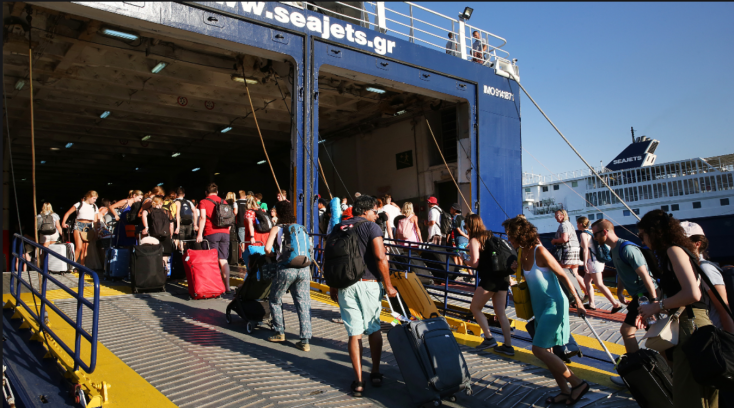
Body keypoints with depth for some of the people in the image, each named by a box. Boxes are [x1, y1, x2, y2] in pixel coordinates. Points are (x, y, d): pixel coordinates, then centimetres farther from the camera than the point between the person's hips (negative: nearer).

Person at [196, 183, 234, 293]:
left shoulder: (203, 202, 3)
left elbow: (203, 218, -8)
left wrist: (199, 234, -9)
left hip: (211, 233, -3)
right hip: (225, 233, 4)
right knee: (223, 260, 5)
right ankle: (227, 287, 3)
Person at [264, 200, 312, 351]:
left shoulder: (276, 229, 6)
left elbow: (267, 248, -6)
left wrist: (271, 255, 14)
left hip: (286, 269, -3)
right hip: (304, 269, 3)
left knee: (275, 300, 20)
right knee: (303, 304, 6)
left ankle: (279, 332, 25)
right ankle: (305, 340, 3)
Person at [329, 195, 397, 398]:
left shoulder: (339, 228, 9)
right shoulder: (371, 227, -6)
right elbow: (380, 258, -15)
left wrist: (333, 286, 18)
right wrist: (388, 286, -7)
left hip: (345, 285, 3)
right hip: (369, 284, -3)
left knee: (354, 333, 4)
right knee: (374, 329, 15)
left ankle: (358, 381, 5)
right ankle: (375, 374, 24)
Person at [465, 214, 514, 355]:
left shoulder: (474, 240, -6)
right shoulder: (491, 236, 15)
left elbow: (475, 263, -13)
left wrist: (466, 261, 5)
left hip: (490, 279, -7)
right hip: (503, 276, 7)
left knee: (475, 308, 10)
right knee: (501, 312, 12)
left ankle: (489, 338, 5)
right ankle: (508, 345, 11)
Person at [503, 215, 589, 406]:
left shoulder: (540, 251, -19)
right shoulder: (523, 253, 5)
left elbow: (563, 276, -16)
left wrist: (578, 301, -17)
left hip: (554, 305, -9)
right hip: (539, 306, 9)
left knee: (539, 349, -12)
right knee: (546, 351, 11)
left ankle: (578, 383, 0)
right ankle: (565, 391, 22)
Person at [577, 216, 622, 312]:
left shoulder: (584, 234, -10)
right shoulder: (591, 232, 15)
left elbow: (585, 249, -19)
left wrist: (585, 263, -20)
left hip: (593, 261, -10)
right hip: (598, 260, 10)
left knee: (599, 284, -9)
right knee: (586, 280, 13)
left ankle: (616, 304, -12)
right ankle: (592, 304, 12)